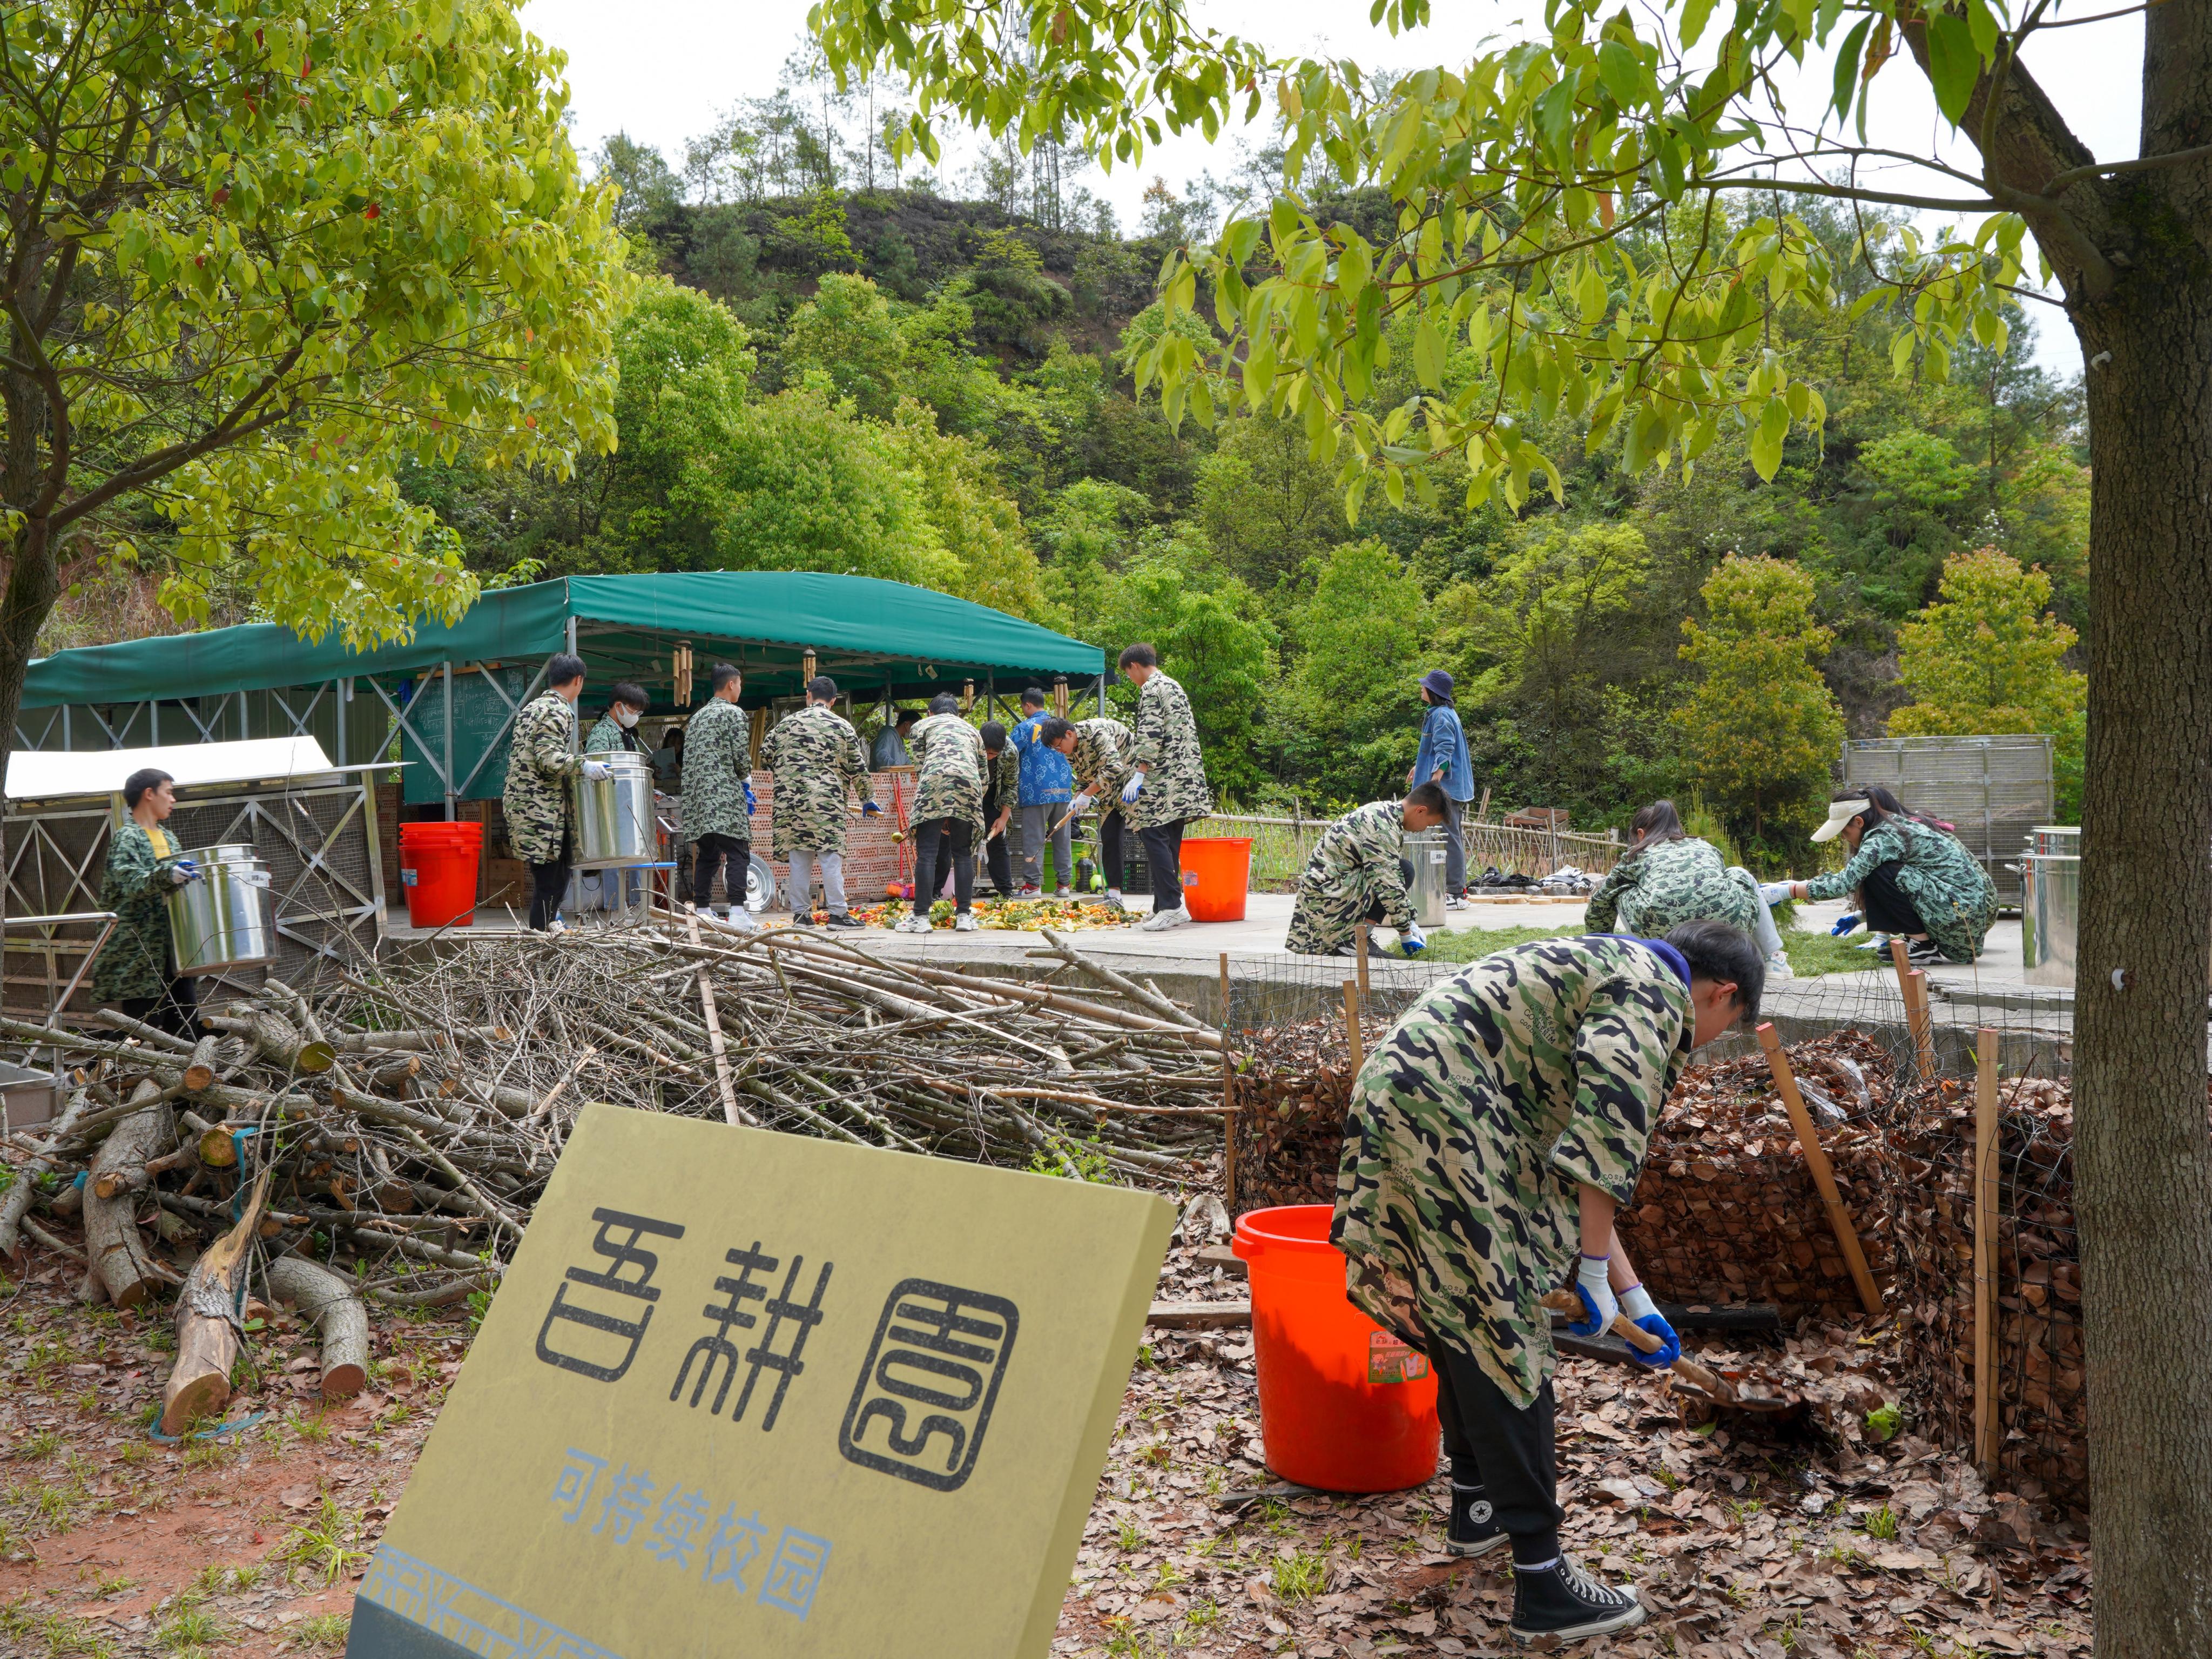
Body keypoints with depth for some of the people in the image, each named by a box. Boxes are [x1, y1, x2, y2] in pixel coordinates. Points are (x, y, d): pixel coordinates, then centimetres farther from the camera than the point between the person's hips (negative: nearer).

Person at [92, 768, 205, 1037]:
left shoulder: (168, 838, 17)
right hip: (140, 957, -8)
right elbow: (130, 882, -25)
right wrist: (166, 875, -39)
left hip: (175, 952, 8)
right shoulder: (126, 838, -8)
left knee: (188, 1032, 7)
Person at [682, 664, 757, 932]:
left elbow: (688, 761, 18)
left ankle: (702, 911, 10)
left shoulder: (697, 718, 20)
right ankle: (737, 913, -19)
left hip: (699, 797, 8)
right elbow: (741, 756, -9)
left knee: (706, 855, 11)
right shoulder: (734, 713, -3)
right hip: (727, 796, -7)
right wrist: (746, 778, 10)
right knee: (737, 854, -10)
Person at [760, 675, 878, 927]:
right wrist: (868, 800, 17)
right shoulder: (842, 727, 5)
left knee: (798, 856, 7)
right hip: (828, 800, -2)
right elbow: (858, 767, 6)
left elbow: (765, 757, 13)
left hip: (791, 799, 3)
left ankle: (800, 913, 10)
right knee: (830, 855, -3)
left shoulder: (787, 723, 10)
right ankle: (837, 913, -4)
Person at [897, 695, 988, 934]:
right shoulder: (972, 730, 35)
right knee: (963, 854, 11)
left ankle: (921, 917, -5)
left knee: (927, 853, -2)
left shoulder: (922, 726, 26)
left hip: (935, 780, -3)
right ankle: (964, 915, 8)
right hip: (968, 783, 3)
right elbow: (983, 775, 31)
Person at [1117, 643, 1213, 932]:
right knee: (1169, 843, 10)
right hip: (1184, 776, 10)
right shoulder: (1173, 686, 21)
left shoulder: (1151, 689, -7)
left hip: (1161, 779, -10)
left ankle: (1171, 907, -17)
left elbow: (1151, 735, -18)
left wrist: (1139, 774, -21)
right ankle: (1164, 908, 11)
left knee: (1154, 839, -11)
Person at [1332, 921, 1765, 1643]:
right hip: (1445, 1116, -10)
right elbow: (1607, 1137, -15)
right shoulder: (1655, 993, 0)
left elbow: (1578, 1172, 32)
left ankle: (1475, 1509, 38)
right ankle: (1542, 1583, 0)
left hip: (1394, 1094, 11)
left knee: (1463, 1317, 23)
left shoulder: (1605, 971, 29)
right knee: (1501, 1335, -6)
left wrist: (1632, 1298, 34)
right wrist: (1595, 1272, -8)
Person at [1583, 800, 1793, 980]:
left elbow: (1599, 905, 32)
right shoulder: (1704, 846, 33)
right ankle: (1771, 958, 28)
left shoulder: (1638, 854, 26)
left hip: (1661, 931, -2)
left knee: (1622, 893, 29)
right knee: (1740, 875, 35)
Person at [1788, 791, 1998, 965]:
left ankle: (1924, 948, -5)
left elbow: (1844, 883, -22)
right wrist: (1861, 915, 20)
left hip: (1965, 910, -10)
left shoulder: (1883, 838, -15)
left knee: (1879, 875, -14)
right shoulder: (1897, 825, 13)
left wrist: (1789, 890, -15)